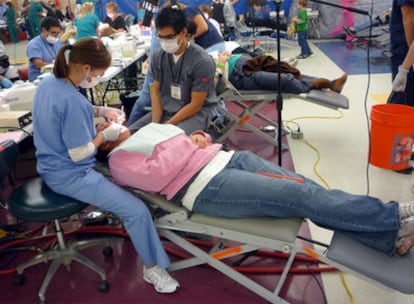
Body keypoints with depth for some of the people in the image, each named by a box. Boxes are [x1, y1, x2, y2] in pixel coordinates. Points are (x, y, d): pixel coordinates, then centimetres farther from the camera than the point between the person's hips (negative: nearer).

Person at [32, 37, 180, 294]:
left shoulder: (48, 83, -1)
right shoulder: (72, 100, -30)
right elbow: (79, 154, -25)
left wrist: (100, 111, 5)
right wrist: (105, 135, -9)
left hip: (54, 167, 10)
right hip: (70, 176, -10)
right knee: (137, 211, -14)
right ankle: (153, 268, 5)